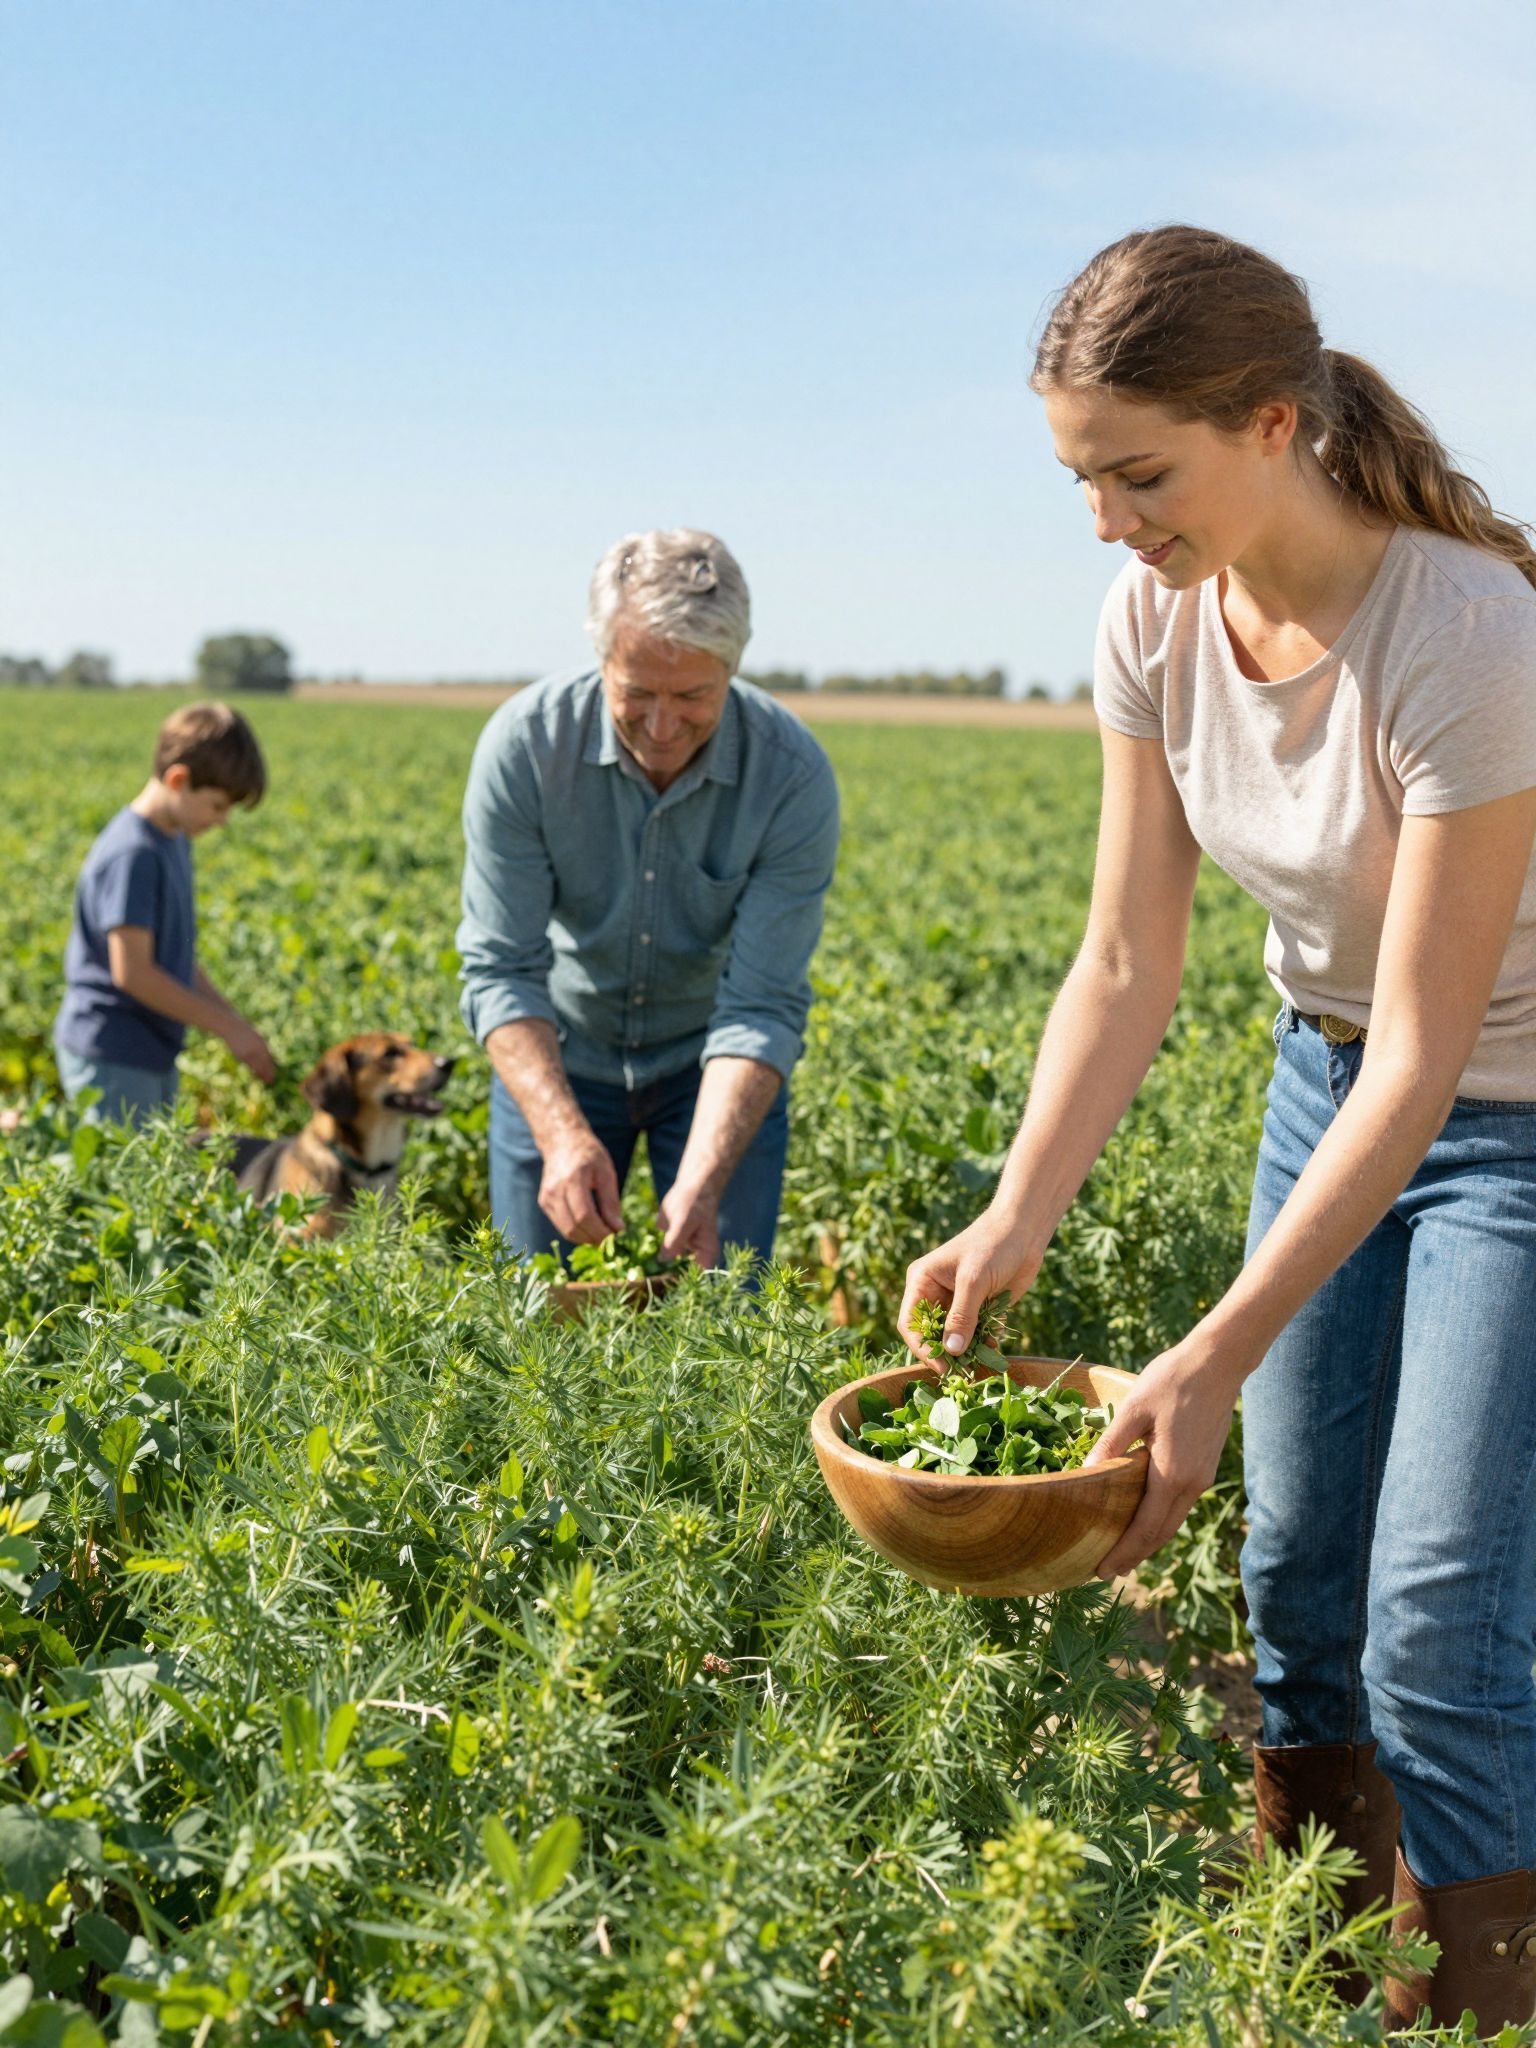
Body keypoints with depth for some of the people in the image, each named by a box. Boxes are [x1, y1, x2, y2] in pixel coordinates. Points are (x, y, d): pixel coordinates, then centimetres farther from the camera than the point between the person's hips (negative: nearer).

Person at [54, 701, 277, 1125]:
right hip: (112, 1056, -9)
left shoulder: (175, 841, 10)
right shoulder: (132, 854, -19)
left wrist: (234, 1022, 9)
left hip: (152, 1054, 9)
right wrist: (227, 1027, -15)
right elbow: (132, 971, -22)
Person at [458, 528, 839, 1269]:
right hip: (558, 1055, 1)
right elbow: (499, 970, -22)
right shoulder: (525, 743, -23)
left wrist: (702, 1183, -37)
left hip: (713, 1062, 0)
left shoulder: (792, 777, -25)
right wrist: (563, 1134, -37)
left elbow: (763, 1008, -24)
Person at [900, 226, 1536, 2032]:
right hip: (1329, 1071, 6)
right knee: (1294, 1556, 11)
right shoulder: (1156, 622, -11)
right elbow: (1126, 968, -8)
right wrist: (1013, 1230, -18)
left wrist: (1217, 1359, -31)